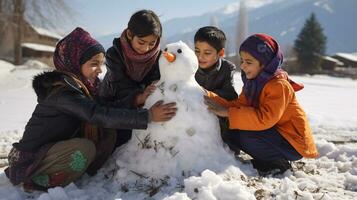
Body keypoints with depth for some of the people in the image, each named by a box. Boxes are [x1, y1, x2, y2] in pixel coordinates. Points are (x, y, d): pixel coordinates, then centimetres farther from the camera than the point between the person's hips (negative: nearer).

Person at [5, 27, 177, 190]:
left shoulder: (84, 85, 4)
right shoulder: (63, 90, -24)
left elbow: (103, 108, -4)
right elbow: (98, 115, -34)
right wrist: (147, 116, -36)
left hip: (56, 147, 8)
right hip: (30, 159, -8)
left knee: (108, 136, -4)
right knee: (84, 149, -32)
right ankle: (42, 181, -10)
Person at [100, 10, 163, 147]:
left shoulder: (157, 56, -14)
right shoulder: (114, 54, -22)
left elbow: (156, 80, -18)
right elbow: (122, 86, -31)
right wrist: (140, 97, -52)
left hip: (140, 107, 2)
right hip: (112, 104, -2)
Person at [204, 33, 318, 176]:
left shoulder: (279, 85, -23)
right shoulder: (253, 81, 4)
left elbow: (265, 119, -33)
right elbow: (238, 104, -5)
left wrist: (228, 113, -32)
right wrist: (209, 96, -17)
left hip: (292, 143, -9)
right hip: (274, 133, 9)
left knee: (245, 136, -26)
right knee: (233, 132, -4)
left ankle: (278, 163, -5)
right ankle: (266, 160, 8)